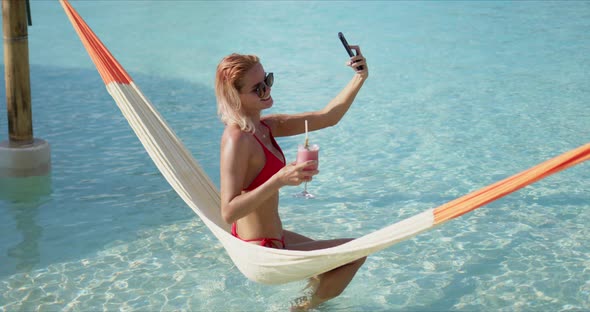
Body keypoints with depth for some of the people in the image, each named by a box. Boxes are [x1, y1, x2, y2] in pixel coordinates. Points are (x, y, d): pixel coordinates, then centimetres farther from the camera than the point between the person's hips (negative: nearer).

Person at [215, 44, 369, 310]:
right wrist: (280, 180, -37)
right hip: (263, 254, -10)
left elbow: (327, 117, 3)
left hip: (268, 239, 10)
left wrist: (360, 77, -8)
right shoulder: (237, 140, -26)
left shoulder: (265, 126, 1)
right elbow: (229, 212, -30)